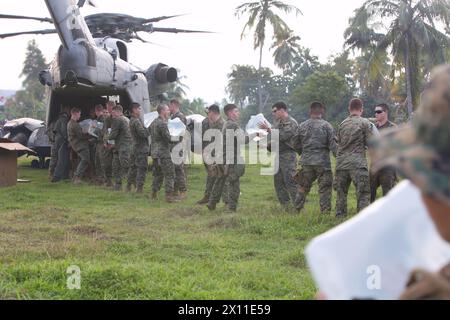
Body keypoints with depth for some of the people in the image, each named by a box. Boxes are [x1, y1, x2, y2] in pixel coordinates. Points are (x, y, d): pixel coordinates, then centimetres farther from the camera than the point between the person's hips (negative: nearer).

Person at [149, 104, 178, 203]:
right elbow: (169, 138, -19)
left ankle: (154, 194, 20)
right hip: (163, 153, -9)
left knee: (158, 174, 17)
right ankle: (169, 196, -8)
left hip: (155, 153, 9)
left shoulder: (153, 123, 14)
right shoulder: (162, 123, -16)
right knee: (169, 174, -5)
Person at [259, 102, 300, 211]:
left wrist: (268, 129, -19)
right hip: (278, 155, 9)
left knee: (290, 181, -11)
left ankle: (298, 206, -6)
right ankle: (286, 206, 16)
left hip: (288, 155, -9)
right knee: (278, 182, 9)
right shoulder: (278, 122, 16)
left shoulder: (291, 123, -10)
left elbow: (282, 136, -21)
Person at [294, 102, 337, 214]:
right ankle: (325, 211, 5)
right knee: (325, 188, 4)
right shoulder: (326, 126, -7)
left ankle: (296, 209, 19)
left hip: (306, 162, 4)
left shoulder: (302, 126, 3)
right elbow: (333, 145, -10)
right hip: (323, 162, -4)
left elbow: (296, 145, 8)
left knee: (303, 187, 15)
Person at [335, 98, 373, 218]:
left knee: (341, 193, 13)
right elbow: (370, 143, -3)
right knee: (363, 194, -2)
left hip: (341, 163, 5)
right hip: (358, 163, -5)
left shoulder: (342, 124, 11)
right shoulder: (365, 122, -2)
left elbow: (338, 143, 11)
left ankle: (339, 217, 16)